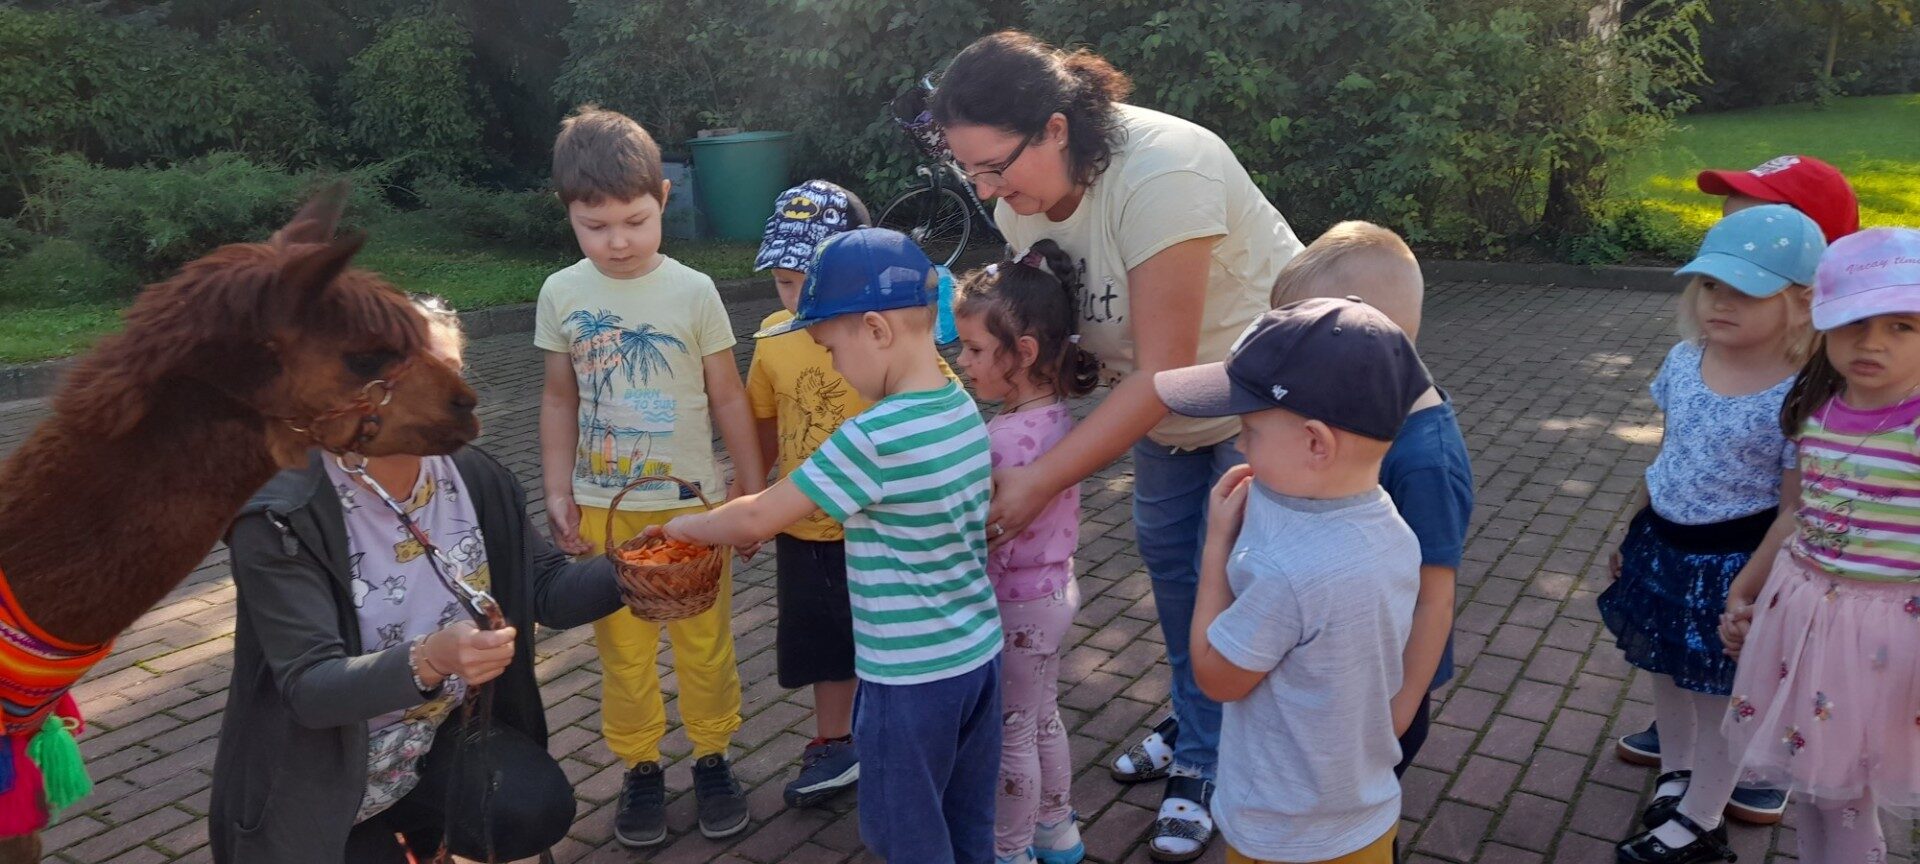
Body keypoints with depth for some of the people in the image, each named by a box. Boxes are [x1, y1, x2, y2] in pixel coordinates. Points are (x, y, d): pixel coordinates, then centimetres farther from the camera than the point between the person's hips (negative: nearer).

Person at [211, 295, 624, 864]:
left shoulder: (477, 480, -6)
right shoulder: (285, 517, -22)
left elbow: (546, 588, 0)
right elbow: (309, 688, -26)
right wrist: (429, 660, -44)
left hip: (442, 738, 4)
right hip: (321, 776, -3)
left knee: (540, 811, -20)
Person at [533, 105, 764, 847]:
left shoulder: (692, 292, -10)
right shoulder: (561, 294, -3)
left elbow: (728, 397, -3)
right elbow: (560, 399, 5)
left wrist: (755, 494, -1)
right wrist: (558, 492, 0)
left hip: (691, 503, -1)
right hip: (602, 508, 2)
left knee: (704, 641, 11)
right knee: (622, 649, 12)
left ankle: (712, 759, 29)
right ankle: (640, 769, 28)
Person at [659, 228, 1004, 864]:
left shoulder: (871, 440, -24)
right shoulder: (963, 407, 0)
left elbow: (755, 519, -18)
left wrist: (685, 526, 2)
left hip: (910, 677, -8)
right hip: (979, 653, 8)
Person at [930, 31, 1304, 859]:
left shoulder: (1159, 176, -38)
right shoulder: (1022, 200, -15)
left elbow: (1163, 374, -36)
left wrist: (1039, 481, -36)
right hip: (1163, 394, 7)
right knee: (1167, 553, 14)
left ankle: (1205, 767, 18)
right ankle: (1196, 731, 35)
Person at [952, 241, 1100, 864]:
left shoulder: (1012, 439, -31)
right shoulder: (1055, 414, -2)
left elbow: (990, 544, -29)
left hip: (1017, 607, -9)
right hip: (1052, 590, 9)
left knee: (1011, 735, 11)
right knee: (1042, 718, 26)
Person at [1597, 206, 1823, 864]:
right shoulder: (1683, 361, -4)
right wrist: (1634, 536, 14)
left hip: (1732, 563, -6)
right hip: (1664, 544, 6)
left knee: (1720, 689, 11)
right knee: (1664, 666, 23)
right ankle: (1676, 770, 48)